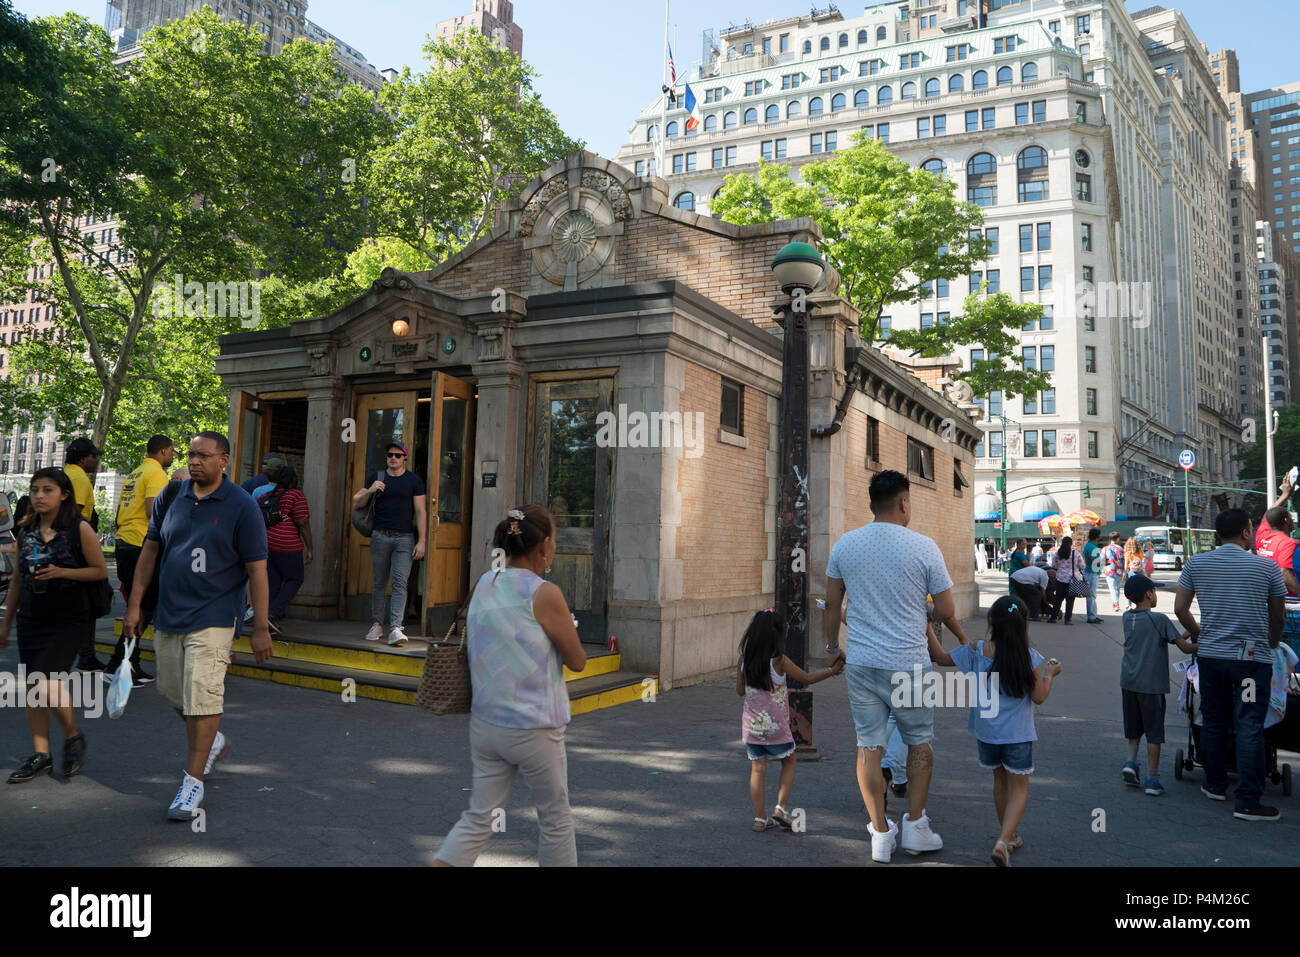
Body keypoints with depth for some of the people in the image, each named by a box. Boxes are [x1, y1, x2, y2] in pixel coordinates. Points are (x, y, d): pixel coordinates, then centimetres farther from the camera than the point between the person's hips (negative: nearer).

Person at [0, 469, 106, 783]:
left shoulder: (79, 529, -8)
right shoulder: (26, 530, 7)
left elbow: (101, 571, -4)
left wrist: (61, 572, -19)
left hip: (68, 620, -5)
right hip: (31, 618, 5)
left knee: (47, 684, -14)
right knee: (33, 688, 7)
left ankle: (73, 735, 11)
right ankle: (40, 755, 19)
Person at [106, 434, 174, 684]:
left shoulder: (133, 474, 20)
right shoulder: (157, 474, -8)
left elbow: (119, 514, 22)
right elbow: (152, 511, -20)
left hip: (123, 542, 10)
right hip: (142, 546, -10)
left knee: (138, 608, 14)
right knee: (143, 610, -5)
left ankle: (133, 666, 18)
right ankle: (116, 666, -7)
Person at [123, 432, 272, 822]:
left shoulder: (242, 507, -10)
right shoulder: (171, 495, 4)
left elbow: (257, 570, -10)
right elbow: (150, 550, 12)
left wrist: (261, 628, -11)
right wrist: (135, 604, 9)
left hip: (213, 617, -6)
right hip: (168, 614, 6)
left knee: (202, 696, -8)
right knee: (173, 692, 17)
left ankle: (194, 780, 4)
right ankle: (214, 741, 43)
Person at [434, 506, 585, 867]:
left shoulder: (482, 585, 1)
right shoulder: (545, 595, -17)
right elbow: (578, 661, -8)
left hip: (484, 724, 6)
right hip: (534, 730, -6)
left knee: (478, 817, 14)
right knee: (555, 819, 14)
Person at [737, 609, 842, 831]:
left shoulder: (745, 659, -2)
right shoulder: (779, 660, -14)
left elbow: (740, 691, 7)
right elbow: (807, 679, -5)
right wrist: (832, 671, 7)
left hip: (751, 724, 4)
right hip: (775, 724, -4)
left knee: (757, 769, 9)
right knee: (789, 762, 17)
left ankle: (760, 818, 10)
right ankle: (781, 807, 7)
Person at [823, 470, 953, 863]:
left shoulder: (844, 545, 0)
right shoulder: (924, 547, -9)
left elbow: (830, 604, 7)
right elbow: (946, 612, -2)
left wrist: (832, 647, 21)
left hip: (859, 664, 2)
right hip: (908, 664, -2)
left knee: (868, 746, 9)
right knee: (919, 743, 17)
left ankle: (881, 834, 14)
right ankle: (914, 827, 22)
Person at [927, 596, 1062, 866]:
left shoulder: (976, 652, -9)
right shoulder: (1030, 658, -12)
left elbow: (941, 657, 1)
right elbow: (1039, 697, -6)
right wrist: (1050, 674, 10)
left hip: (986, 732, 3)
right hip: (1017, 734, -2)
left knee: (1000, 782, 21)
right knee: (1019, 788, 8)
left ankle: (1009, 837, 34)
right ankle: (1003, 841, -10)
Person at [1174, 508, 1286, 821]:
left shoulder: (1196, 564, 1)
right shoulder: (1267, 567, -5)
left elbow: (1180, 609, 3)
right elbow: (1279, 617, 4)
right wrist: (1273, 644, 23)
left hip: (1210, 655, 3)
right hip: (1252, 657, -3)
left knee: (1213, 721, 15)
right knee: (1249, 728, 0)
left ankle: (1215, 785, 27)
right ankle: (1247, 802, 1)